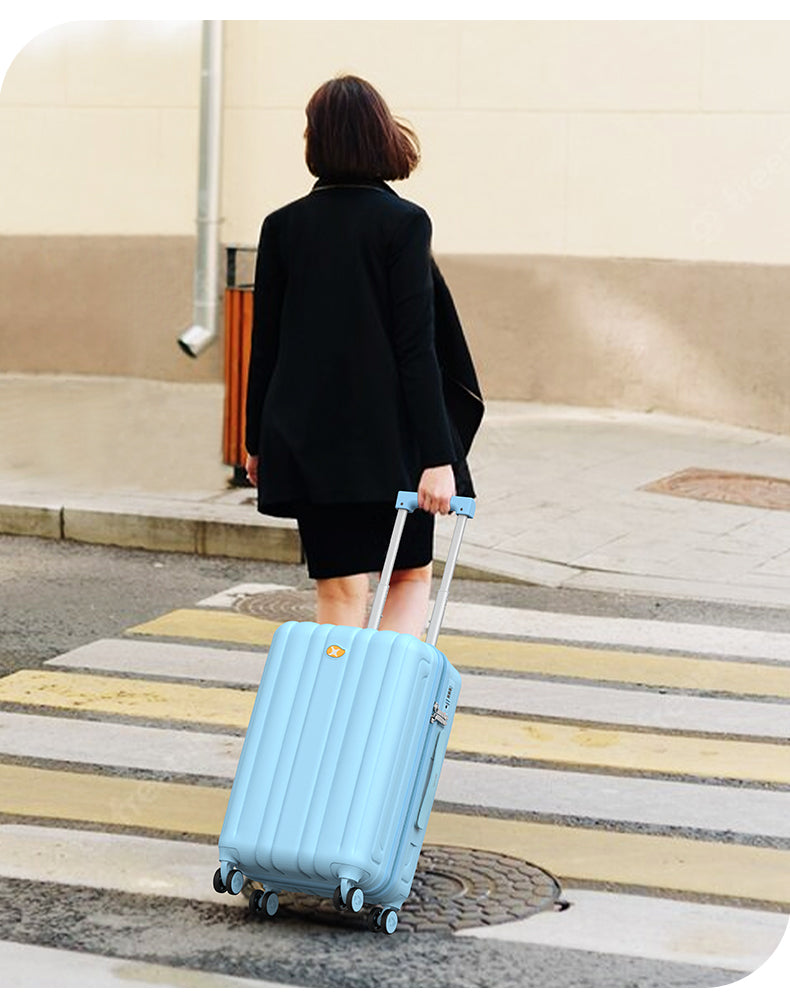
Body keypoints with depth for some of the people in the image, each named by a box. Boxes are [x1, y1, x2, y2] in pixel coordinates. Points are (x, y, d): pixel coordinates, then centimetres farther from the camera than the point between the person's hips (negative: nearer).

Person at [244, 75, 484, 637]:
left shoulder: (283, 226, 2)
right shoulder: (404, 223, -8)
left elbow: (265, 343, 6)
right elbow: (416, 347, -13)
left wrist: (257, 441, 17)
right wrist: (437, 456, -12)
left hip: (307, 441, 3)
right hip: (390, 439, -3)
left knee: (340, 593, 8)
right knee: (411, 577, 15)